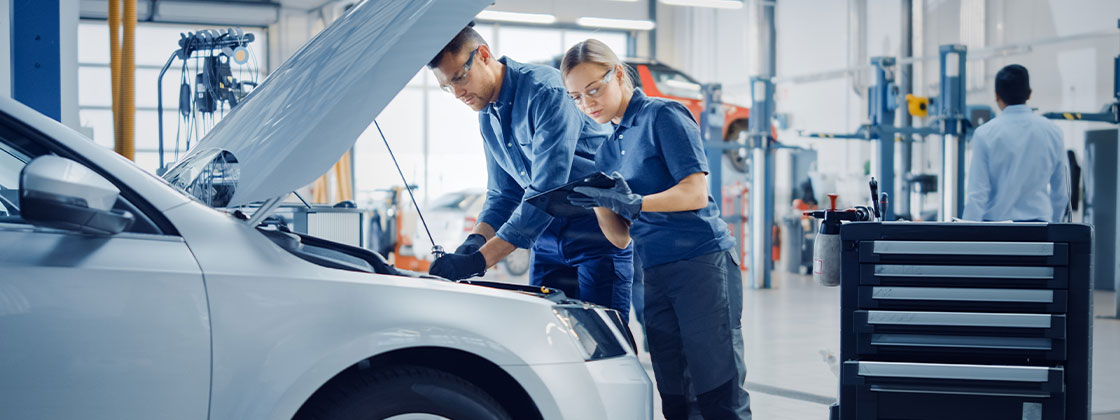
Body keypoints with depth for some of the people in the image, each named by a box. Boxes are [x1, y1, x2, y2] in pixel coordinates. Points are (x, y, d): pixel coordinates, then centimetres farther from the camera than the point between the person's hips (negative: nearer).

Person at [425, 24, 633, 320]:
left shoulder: (546, 90, -20)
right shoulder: (487, 115, 9)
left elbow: (546, 191, -27)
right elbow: (503, 194, 14)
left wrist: (481, 259, -31)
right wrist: (477, 239, -9)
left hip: (600, 234, -8)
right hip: (549, 237, 8)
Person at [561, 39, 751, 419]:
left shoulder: (663, 116, -2)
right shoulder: (607, 152, 18)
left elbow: (695, 193, -11)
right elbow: (620, 237, 15)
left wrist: (633, 203, -18)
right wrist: (600, 202, -3)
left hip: (702, 261, -7)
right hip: (656, 275, 7)